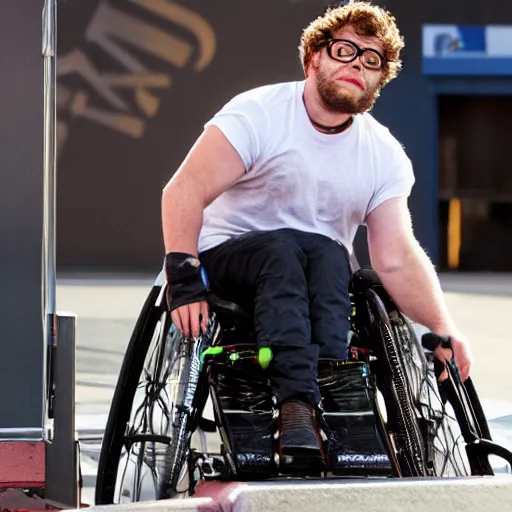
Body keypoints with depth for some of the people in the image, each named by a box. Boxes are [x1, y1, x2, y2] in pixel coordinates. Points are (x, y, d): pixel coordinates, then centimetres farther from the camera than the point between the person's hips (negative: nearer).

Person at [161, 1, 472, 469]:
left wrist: (445, 329, -22)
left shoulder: (386, 156, 1)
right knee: (283, 248, -35)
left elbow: (397, 258, -7)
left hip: (323, 280, 3)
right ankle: (296, 403, -49)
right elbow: (183, 193, -20)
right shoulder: (260, 113, -11)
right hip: (229, 256, -3)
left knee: (328, 256, -31)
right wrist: (184, 282, -32)